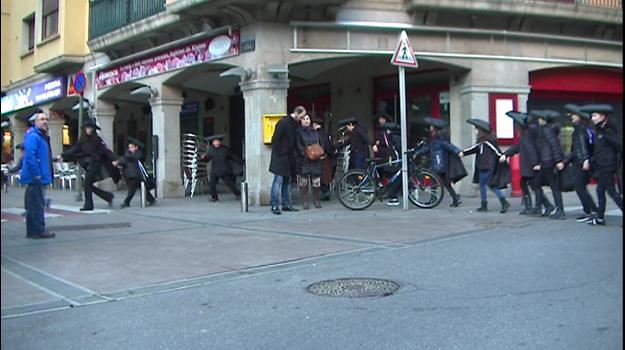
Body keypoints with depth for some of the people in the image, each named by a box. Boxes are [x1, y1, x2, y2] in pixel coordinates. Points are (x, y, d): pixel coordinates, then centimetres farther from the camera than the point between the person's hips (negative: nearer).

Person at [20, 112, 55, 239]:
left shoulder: (42, 136, 18)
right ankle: (39, 230, -1)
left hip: (38, 178, 10)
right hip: (35, 177, -10)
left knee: (34, 205, 14)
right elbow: (29, 156, -23)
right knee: (36, 205, -6)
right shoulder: (33, 136, -14)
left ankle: (32, 231, 20)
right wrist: (37, 174, -22)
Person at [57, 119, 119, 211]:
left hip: (95, 163, -6)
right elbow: (74, 150, 13)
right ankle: (108, 196, 17)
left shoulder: (97, 140, -5)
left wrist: (114, 160, -21)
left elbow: (106, 150, -11)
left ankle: (88, 205, -3)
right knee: (89, 185, 5)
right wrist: (62, 155, 6)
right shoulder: (82, 140, 10)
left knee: (87, 183, -11)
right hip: (88, 165, 6)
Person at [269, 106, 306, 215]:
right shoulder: (283, 122, -12)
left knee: (287, 181, 10)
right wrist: (278, 154, -15)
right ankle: (274, 206, -5)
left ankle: (286, 205, 16)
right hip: (280, 158, -8)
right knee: (278, 180, -8)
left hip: (289, 159, 8)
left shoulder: (295, 124, 13)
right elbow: (275, 139, -14)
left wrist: (293, 156, 9)